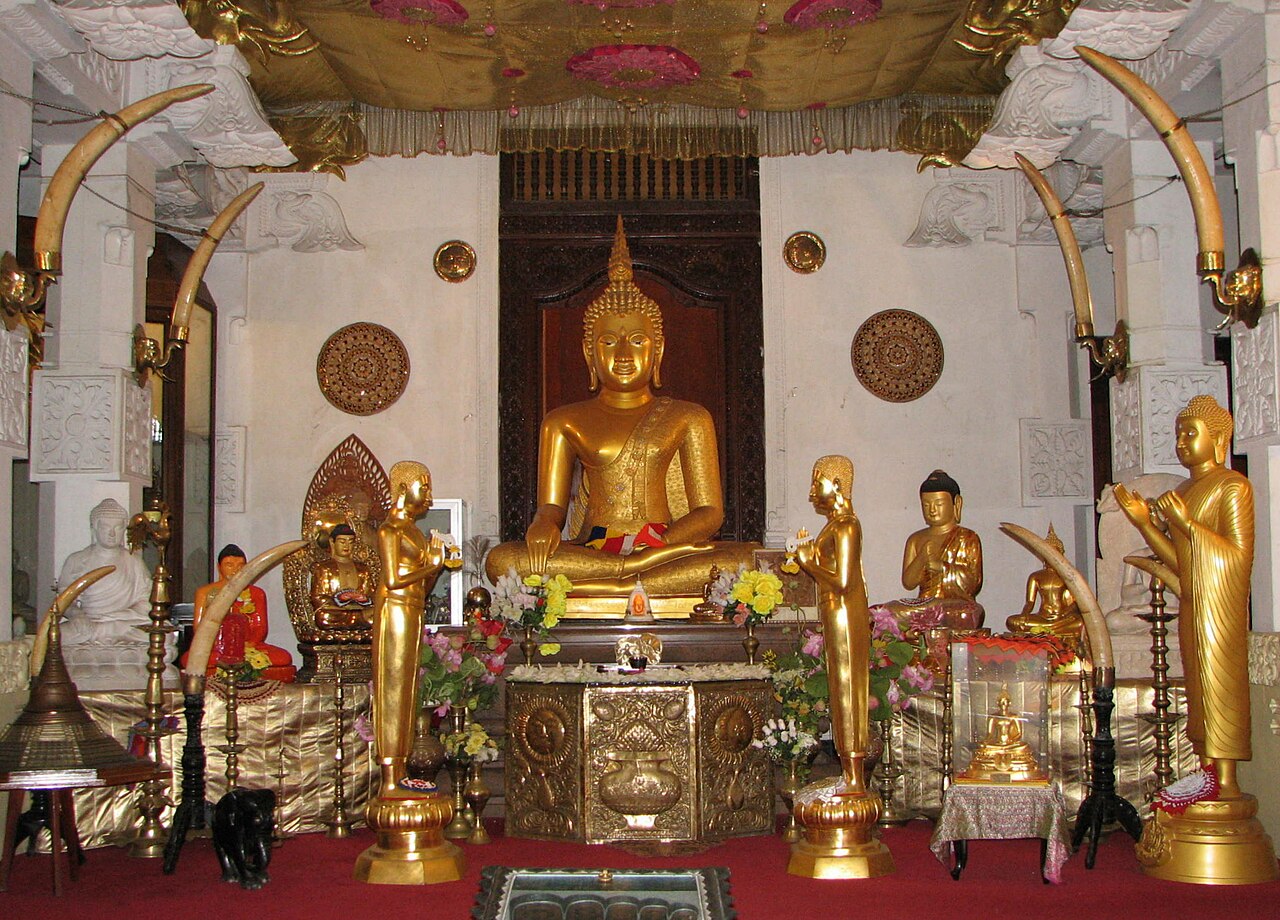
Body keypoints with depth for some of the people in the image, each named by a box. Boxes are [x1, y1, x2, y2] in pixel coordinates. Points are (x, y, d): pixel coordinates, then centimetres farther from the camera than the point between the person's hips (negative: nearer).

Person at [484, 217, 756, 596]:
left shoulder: (687, 418, 16)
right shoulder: (564, 422, 17)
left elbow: (710, 511, 7)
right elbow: (551, 505, 10)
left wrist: (660, 541, -15)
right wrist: (543, 524, -17)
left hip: (663, 545, 0)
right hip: (589, 550, 0)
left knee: (744, 559, -32)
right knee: (501, 560, -32)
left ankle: (603, 588, -34)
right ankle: (645, 567, -31)